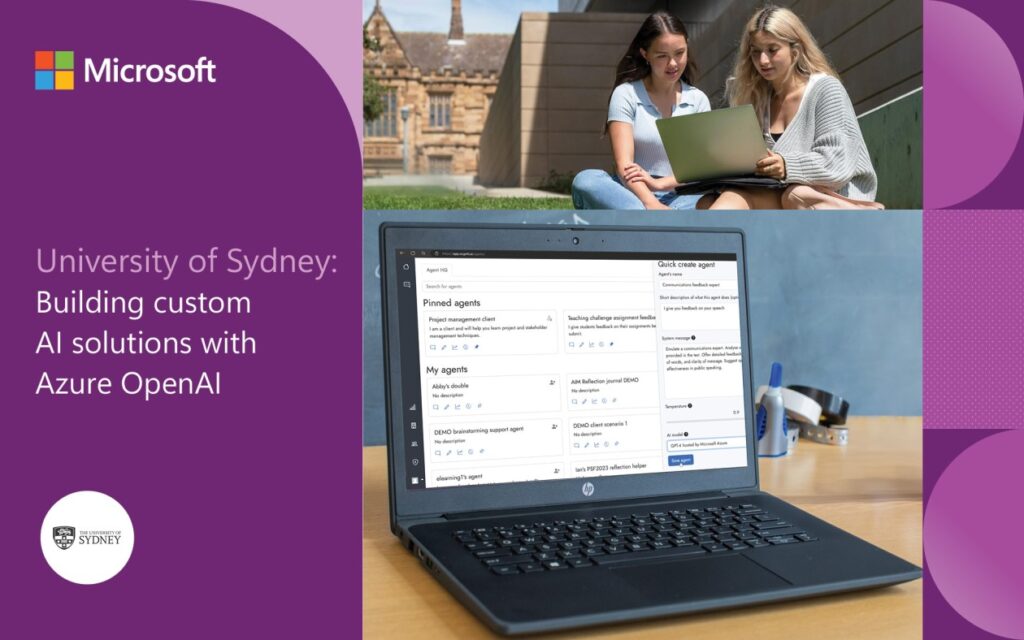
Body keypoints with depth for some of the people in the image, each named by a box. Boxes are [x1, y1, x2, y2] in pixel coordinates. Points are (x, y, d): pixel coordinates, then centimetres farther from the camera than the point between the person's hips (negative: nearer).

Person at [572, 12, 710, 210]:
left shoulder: (698, 99, 12)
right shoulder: (626, 94, 2)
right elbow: (624, 164, -12)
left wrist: (659, 183, -18)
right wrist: (650, 204, -31)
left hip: (680, 197, 2)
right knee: (586, 180, -35)